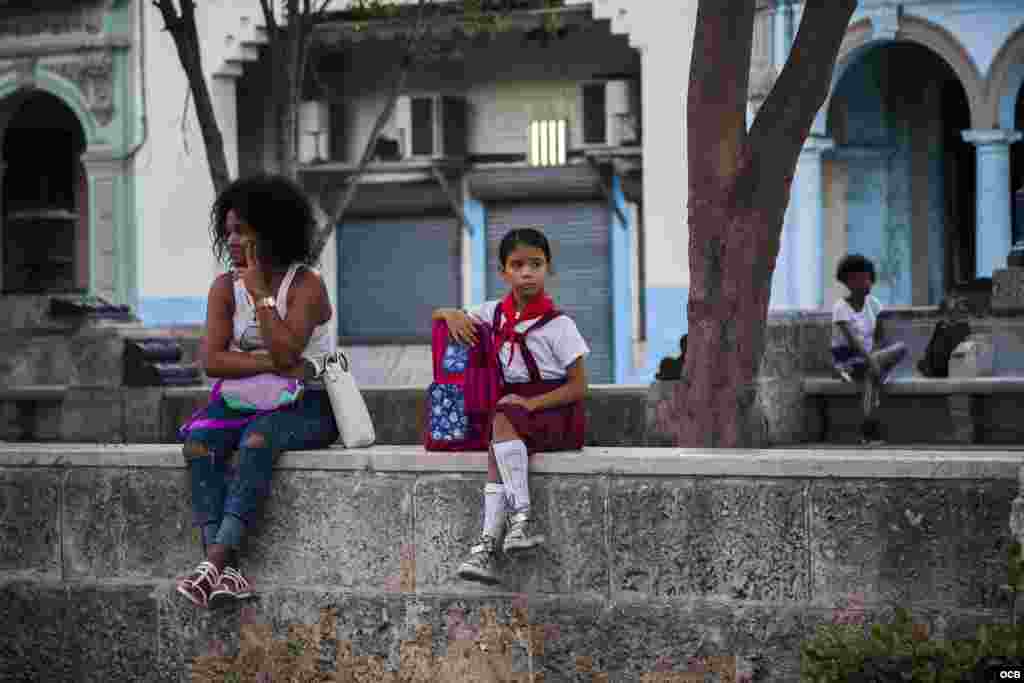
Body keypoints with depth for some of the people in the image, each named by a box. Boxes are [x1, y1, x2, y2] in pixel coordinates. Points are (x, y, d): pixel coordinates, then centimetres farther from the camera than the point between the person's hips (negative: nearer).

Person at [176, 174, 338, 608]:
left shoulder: (306, 285, -7)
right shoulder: (225, 288, 7)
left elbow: (284, 352, -20)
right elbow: (212, 361, -5)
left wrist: (259, 293, -16)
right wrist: (270, 364, -18)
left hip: (306, 407, -4)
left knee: (256, 441, -35)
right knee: (199, 444, -26)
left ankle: (214, 562, -42)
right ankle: (224, 570, -37)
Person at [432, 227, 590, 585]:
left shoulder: (558, 325, -6)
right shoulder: (495, 314, 9)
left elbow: (578, 387, -7)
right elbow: (436, 315, 21)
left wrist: (530, 404, -19)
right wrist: (453, 315, -4)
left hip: (556, 409, -5)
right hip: (516, 407, 5)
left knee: (503, 421, -33)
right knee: (499, 447, -27)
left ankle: (522, 517, -38)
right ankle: (489, 545, -37)